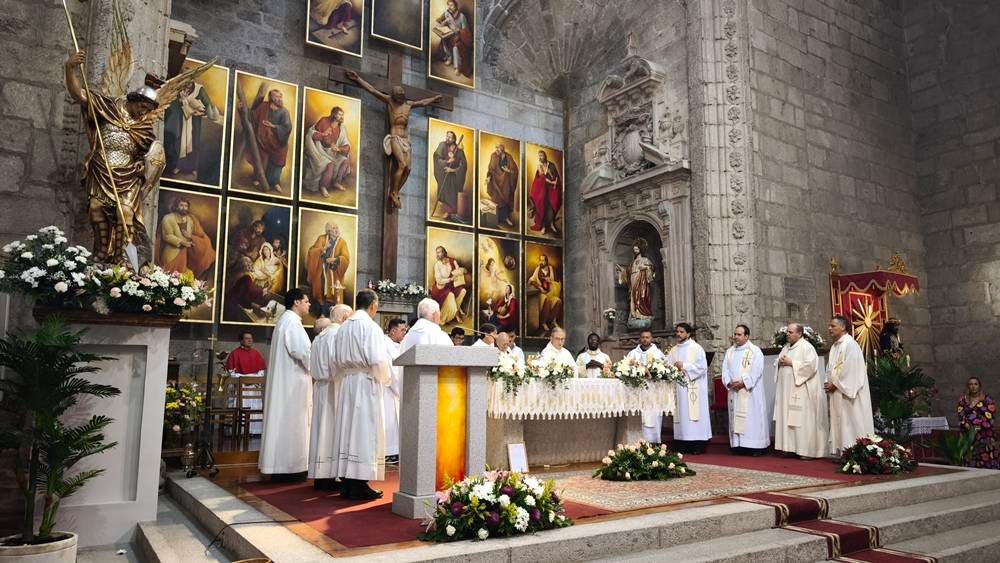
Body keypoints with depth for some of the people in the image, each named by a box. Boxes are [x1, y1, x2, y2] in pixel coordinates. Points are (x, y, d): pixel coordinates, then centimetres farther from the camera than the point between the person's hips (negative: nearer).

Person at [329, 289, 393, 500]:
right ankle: (359, 485, 0)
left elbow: (334, 358, 12)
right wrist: (385, 378, -2)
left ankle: (347, 483, 15)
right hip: (366, 384, -7)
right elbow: (378, 360, -18)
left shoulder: (344, 327, 9)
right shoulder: (370, 327, -13)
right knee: (365, 431, -2)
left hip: (346, 384, 7)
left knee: (347, 429, 9)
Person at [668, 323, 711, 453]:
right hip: (679, 387, 5)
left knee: (693, 413, -6)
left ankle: (698, 444, -2)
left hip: (693, 388, -5)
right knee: (682, 414, 3)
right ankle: (683, 445, 6)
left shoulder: (696, 348, -1)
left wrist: (684, 366, -12)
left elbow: (702, 367, -9)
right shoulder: (674, 350, 14)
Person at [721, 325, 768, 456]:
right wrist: (728, 382, -9)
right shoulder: (730, 351, 14)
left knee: (752, 417, -4)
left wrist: (743, 383, -17)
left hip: (750, 391, -5)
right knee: (736, 417, 5)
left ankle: (757, 446, 1)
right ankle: (738, 445, 10)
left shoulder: (755, 351, -3)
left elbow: (756, 371, -11)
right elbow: (725, 369, 8)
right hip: (734, 391, 5)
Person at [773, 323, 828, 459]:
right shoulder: (786, 347, 16)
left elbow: (811, 365, -20)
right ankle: (790, 447, 14)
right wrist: (780, 362, -1)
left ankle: (808, 450, 1)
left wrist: (791, 363, -17)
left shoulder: (806, 347, -8)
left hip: (801, 391, -8)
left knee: (803, 419, -5)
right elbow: (777, 363, 22)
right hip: (786, 390, 8)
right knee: (788, 419, 8)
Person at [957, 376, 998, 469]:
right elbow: (961, 417, 6)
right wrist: (966, 425, -12)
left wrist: (978, 428, -11)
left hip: (985, 436, -2)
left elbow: (991, 418, -3)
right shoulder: (963, 400, 12)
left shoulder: (987, 399, 3)